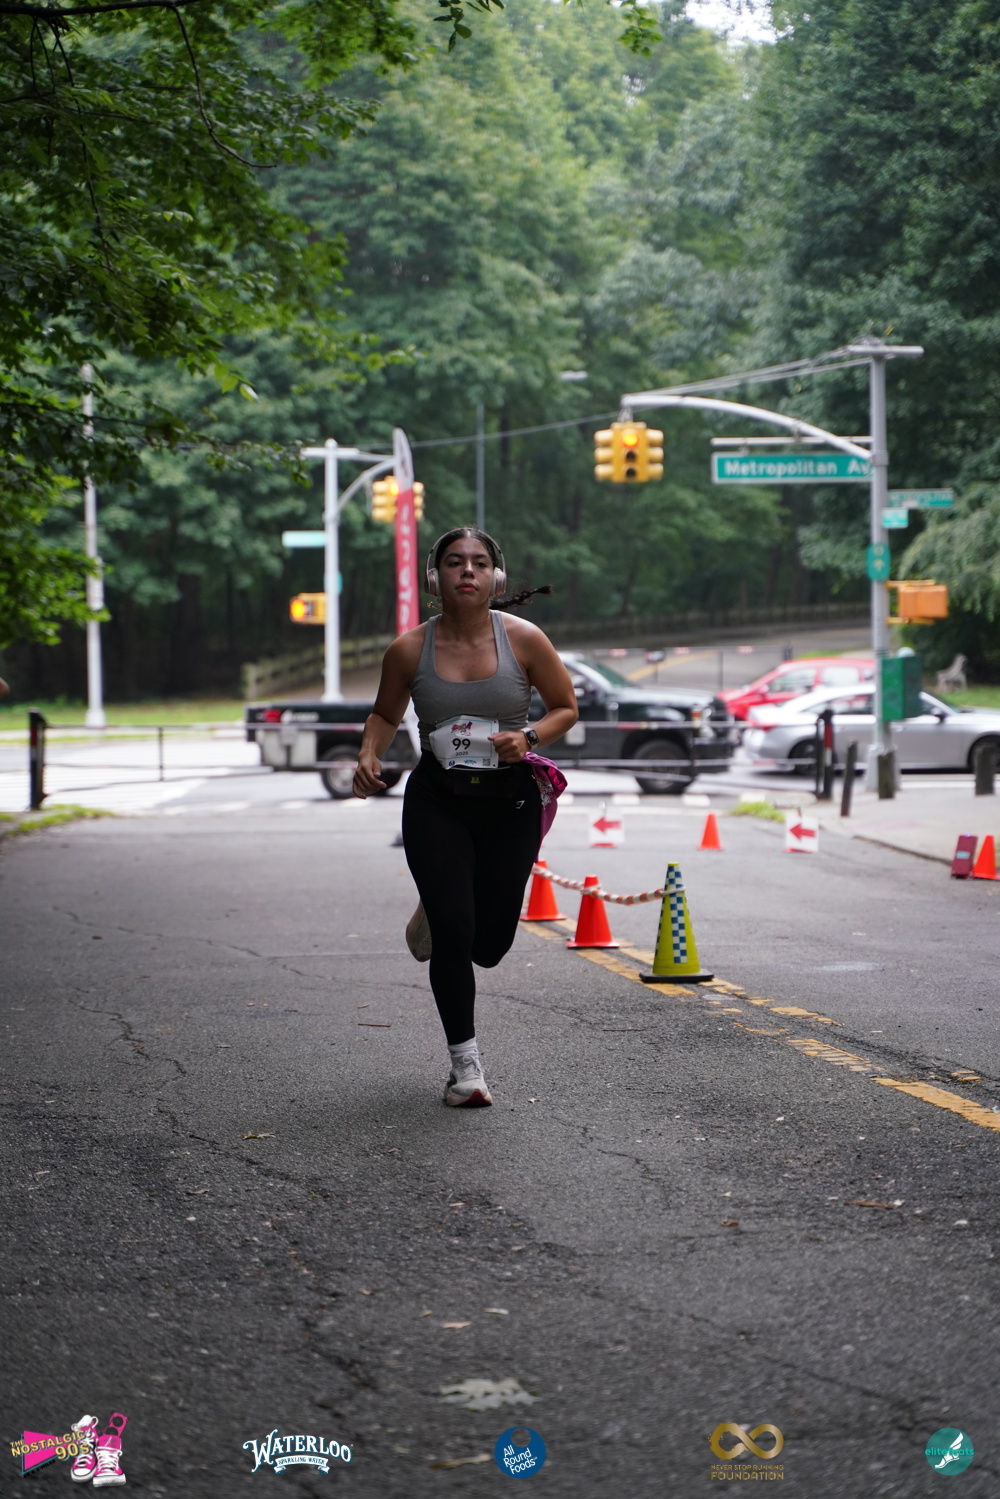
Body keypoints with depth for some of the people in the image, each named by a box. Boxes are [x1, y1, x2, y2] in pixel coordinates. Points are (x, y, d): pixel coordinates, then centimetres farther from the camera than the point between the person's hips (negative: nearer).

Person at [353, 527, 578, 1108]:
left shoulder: (523, 639, -8)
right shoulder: (410, 650, -6)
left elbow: (566, 707, 3)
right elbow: (386, 713, 12)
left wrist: (530, 736, -16)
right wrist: (370, 755, -8)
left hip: (510, 800, 1)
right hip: (437, 802, 0)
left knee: (490, 944, 4)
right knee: (454, 934, -11)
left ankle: (441, 917, 42)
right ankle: (466, 1062, 5)